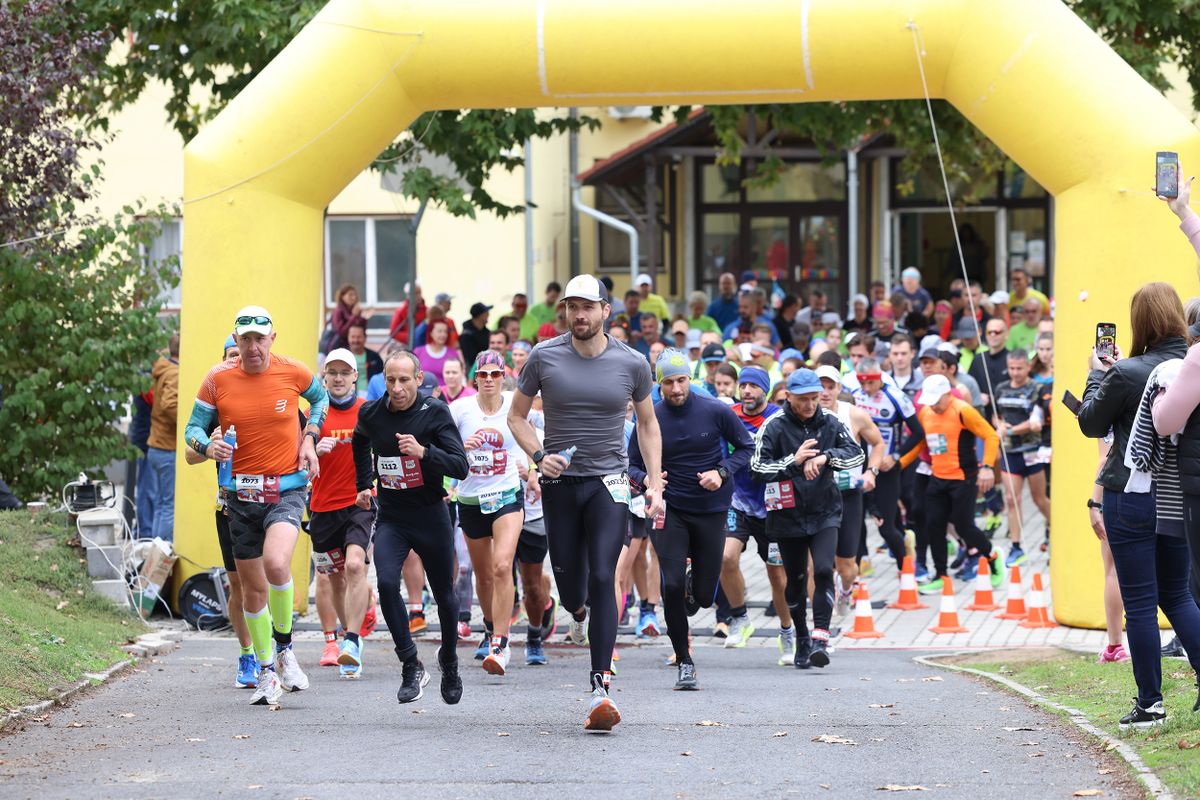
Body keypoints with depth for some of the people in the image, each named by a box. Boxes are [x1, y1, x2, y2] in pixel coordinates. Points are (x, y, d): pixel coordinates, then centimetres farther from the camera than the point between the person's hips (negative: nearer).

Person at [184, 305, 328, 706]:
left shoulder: (293, 372, -3)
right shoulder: (217, 379, -3)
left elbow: (319, 398, 18)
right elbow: (193, 428, 4)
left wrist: (309, 439, 3)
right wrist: (208, 446, -17)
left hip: (287, 489, -2)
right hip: (241, 494, 2)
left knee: (276, 564, -28)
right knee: (253, 589, 8)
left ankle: (284, 648, -6)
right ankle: (267, 672, 25)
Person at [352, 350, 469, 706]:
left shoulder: (435, 412, -12)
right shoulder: (371, 413, -1)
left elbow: (460, 466, -18)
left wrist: (423, 452, -31)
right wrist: (364, 484, 22)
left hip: (430, 515, -2)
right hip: (391, 516, 2)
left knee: (444, 593, 11)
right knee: (386, 583, -21)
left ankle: (449, 665, 36)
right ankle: (411, 667, -12)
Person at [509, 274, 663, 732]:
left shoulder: (631, 364, 0)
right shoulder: (544, 358, -1)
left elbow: (648, 424, 12)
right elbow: (517, 416, 8)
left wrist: (655, 485, 4)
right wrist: (538, 456, -10)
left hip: (608, 483, -1)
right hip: (560, 483, 1)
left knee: (602, 579, -14)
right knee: (569, 586, 7)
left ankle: (600, 687, -16)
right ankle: (578, 612, 47)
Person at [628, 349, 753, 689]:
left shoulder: (715, 411, -7)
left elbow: (746, 446, 4)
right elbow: (633, 465, 4)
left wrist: (722, 472, -13)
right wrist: (645, 479, -19)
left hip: (711, 511, 1)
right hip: (670, 510, 0)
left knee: (703, 596, 3)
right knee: (672, 585, -16)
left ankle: (692, 587, 44)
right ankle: (684, 663, -3)